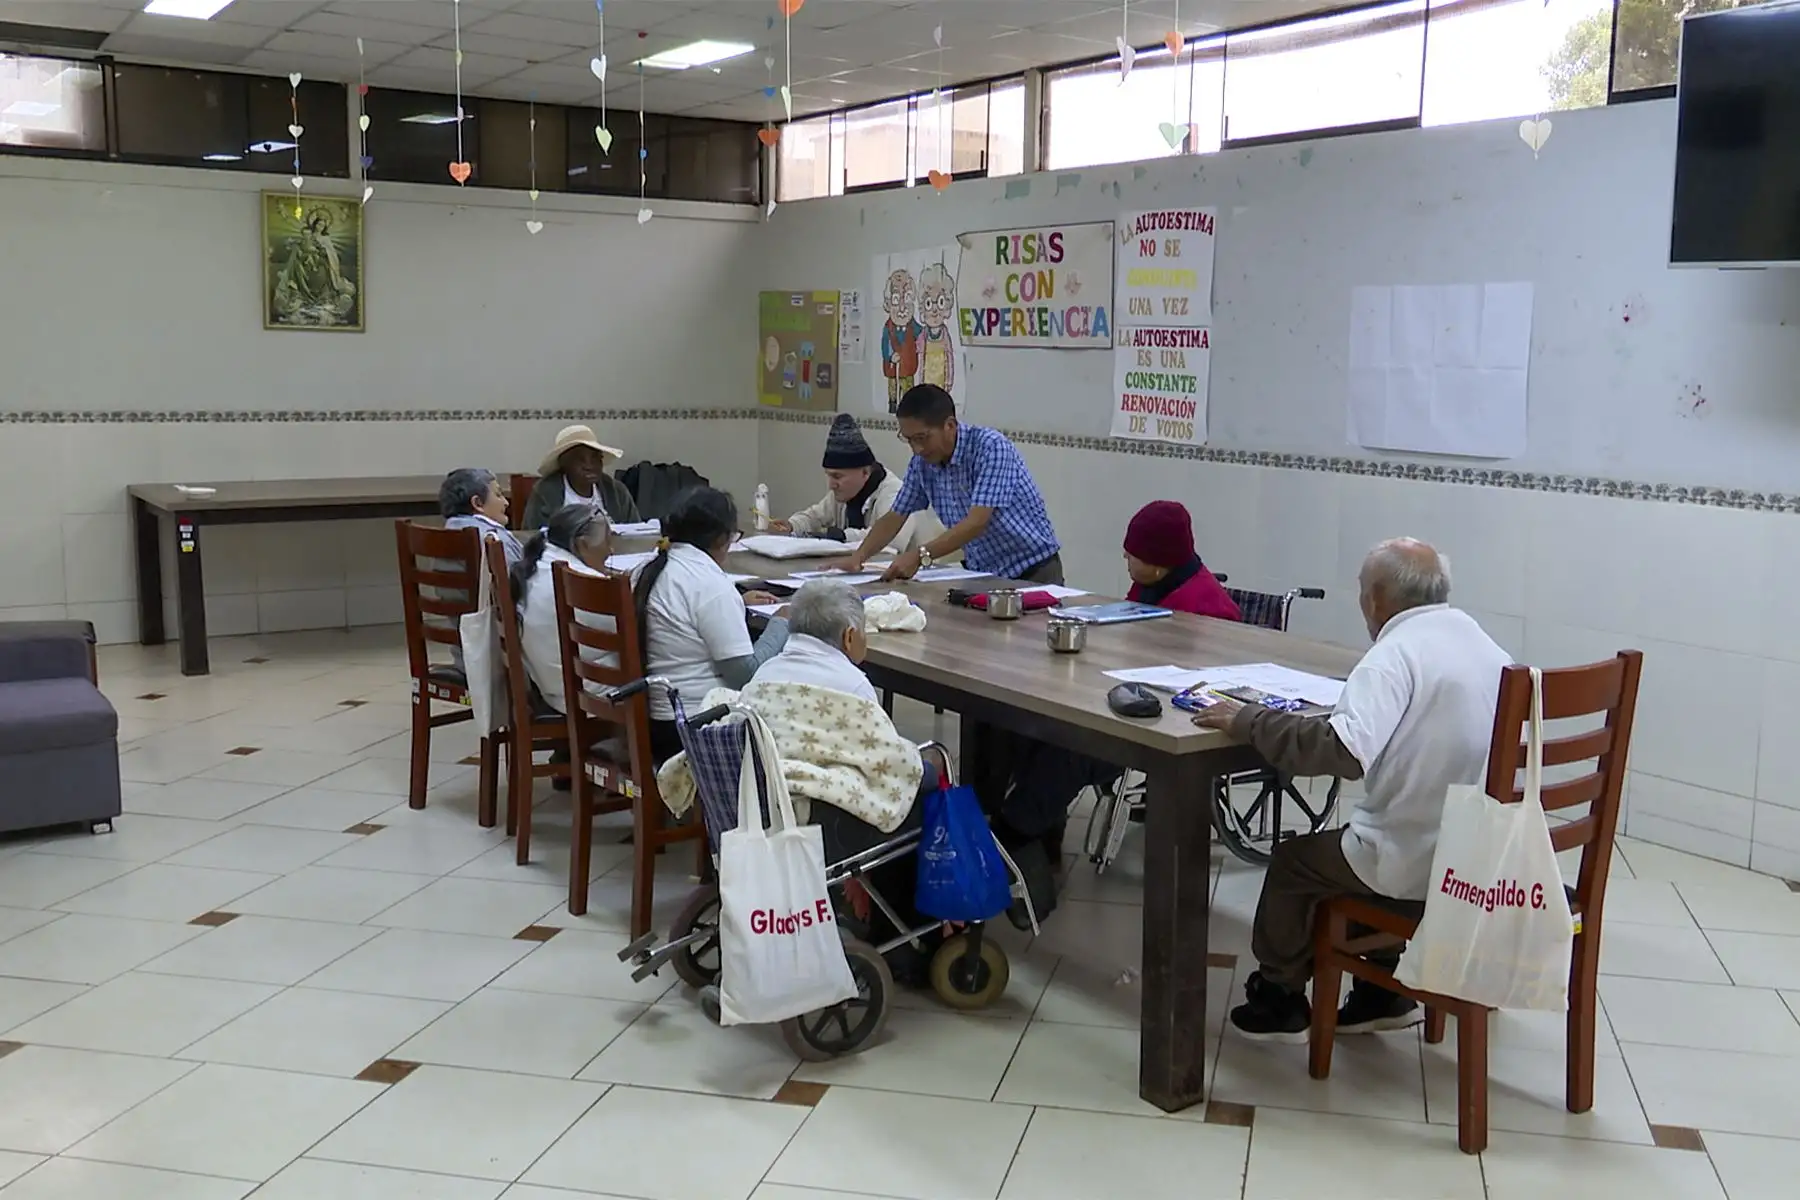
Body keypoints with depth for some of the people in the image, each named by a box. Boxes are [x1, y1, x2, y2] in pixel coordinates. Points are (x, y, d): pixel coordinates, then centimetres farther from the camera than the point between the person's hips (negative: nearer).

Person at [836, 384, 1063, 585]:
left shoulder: (990, 447, -18)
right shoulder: (922, 462, 1)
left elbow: (977, 523, -26)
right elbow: (894, 518, 10)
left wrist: (921, 556, -35)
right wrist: (858, 558, -7)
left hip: (1033, 572, -6)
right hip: (984, 576, 6)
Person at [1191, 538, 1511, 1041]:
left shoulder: (1399, 652, -19)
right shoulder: (1485, 646, 7)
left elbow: (1342, 750, -32)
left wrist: (1246, 719, -23)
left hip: (1418, 861, -8)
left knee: (1293, 859, 16)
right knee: (1356, 847, 31)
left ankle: (1279, 998, 31)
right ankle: (1382, 993, 34)